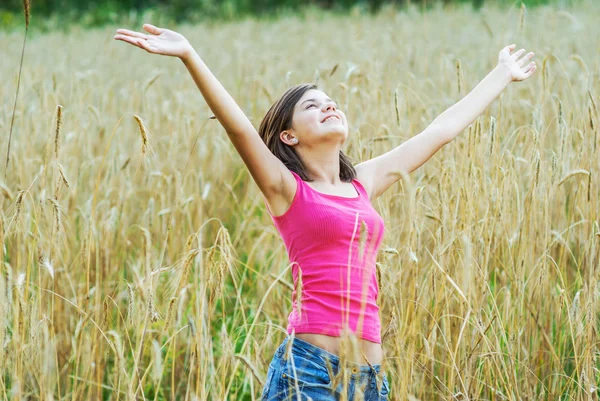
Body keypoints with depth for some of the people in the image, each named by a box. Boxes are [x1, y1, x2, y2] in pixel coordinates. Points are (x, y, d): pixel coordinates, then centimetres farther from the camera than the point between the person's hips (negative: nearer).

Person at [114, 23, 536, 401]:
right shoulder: (286, 189, 2)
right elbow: (239, 127, -13)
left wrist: (501, 75, 35)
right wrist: (189, 55, -26)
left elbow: (442, 130, 26)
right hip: (308, 366, -5)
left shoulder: (365, 183, 17)